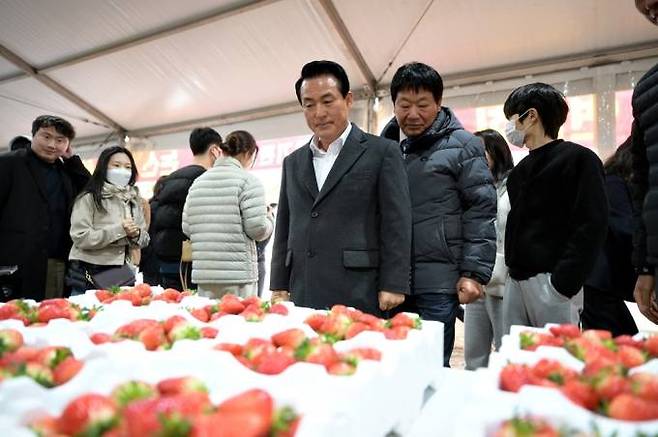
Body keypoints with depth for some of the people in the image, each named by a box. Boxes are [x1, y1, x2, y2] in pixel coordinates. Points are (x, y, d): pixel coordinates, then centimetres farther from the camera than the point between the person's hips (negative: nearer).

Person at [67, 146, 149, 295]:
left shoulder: (134, 200, 10)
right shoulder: (88, 198, -6)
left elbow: (145, 239, 11)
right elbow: (80, 237, -15)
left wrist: (136, 235, -11)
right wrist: (118, 230, -19)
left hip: (121, 275, 5)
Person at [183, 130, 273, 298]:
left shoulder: (198, 182, 10)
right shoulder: (247, 180, -6)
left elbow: (186, 228, 9)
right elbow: (257, 229, -12)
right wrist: (269, 219, 8)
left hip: (203, 274, 5)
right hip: (238, 274, -5)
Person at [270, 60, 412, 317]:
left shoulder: (381, 152, 1)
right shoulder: (293, 162, 15)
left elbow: (396, 224, -4)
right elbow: (284, 228, 16)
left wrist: (393, 286, -9)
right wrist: (279, 287, 11)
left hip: (359, 297, -4)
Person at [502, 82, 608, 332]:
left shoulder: (579, 159, -2)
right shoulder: (521, 170, 20)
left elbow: (591, 227, -12)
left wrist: (564, 283, -18)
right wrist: (513, 269, 11)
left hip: (551, 281, -7)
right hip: (516, 281, 7)